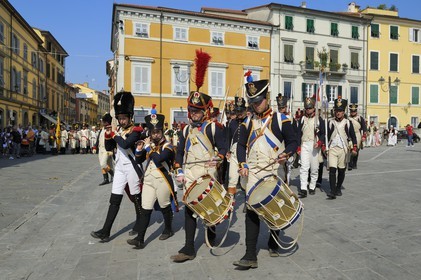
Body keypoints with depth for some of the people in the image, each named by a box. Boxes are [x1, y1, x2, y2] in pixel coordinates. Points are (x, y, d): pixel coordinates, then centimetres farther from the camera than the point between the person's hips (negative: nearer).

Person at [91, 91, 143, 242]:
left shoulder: (135, 131, -11)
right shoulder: (119, 130, 11)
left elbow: (125, 144, -29)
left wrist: (115, 136, -12)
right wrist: (109, 136, 0)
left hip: (132, 167, -6)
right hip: (119, 167, 7)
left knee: (136, 197, 8)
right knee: (114, 199, 4)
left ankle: (140, 224, 27)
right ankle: (105, 231, 4)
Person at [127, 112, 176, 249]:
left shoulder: (167, 146, -8)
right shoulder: (148, 144, 9)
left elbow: (158, 159, -26)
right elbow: (139, 161, 12)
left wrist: (149, 147, -16)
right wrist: (139, 149, -6)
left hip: (162, 181, -5)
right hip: (148, 179, 5)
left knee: (165, 206, 11)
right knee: (145, 208, 2)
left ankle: (168, 230, 33)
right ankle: (140, 239, 3)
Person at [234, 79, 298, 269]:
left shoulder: (281, 119, -1)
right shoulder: (247, 123, 8)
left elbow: (293, 142, 0)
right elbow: (241, 145, 10)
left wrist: (286, 154, -20)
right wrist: (243, 164, -5)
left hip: (276, 172, -1)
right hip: (253, 173, 1)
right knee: (252, 211, -6)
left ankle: (273, 244, 36)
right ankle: (250, 256, -2)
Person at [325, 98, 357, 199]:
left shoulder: (348, 122, 4)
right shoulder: (330, 122, 4)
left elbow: (353, 136, 6)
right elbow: (326, 135, 7)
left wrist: (354, 148, -2)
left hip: (343, 149, 1)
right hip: (332, 149, 0)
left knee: (341, 171, 9)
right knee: (332, 170, -11)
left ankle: (338, 189, 26)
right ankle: (333, 191, -13)